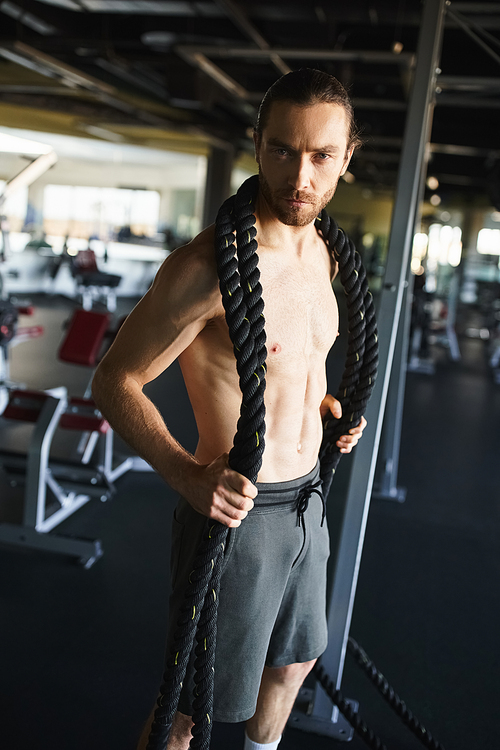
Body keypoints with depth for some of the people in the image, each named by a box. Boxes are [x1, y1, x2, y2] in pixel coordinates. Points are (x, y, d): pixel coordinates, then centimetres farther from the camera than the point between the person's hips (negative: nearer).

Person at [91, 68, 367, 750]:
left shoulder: (321, 253, 3)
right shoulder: (210, 265, -24)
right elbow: (115, 381, -17)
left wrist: (325, 402, 6)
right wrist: (188, 475, -30)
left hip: (306, 499, 8)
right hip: (235, 512, -8)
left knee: (294, 661, 28)